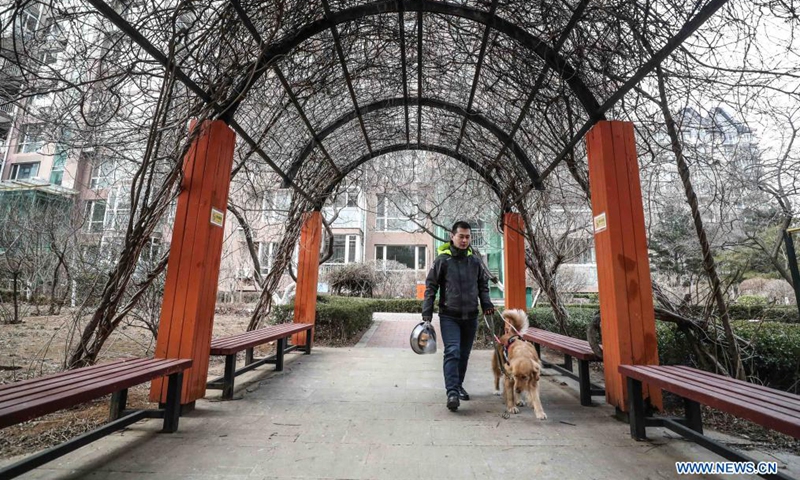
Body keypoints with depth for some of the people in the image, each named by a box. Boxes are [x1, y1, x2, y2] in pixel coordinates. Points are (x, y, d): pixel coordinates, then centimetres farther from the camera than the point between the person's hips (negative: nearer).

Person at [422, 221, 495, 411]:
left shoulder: (475, 261, 6)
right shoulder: (443, 260, -6)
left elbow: (483, 284, 17)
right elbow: (431, 287, -3)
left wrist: (486, 303, 2)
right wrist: (427, 313, -8)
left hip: (470, 316, 4)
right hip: (449, 316, -4)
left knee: (464, 354, 14)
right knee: (452, 352, -13)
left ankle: (458, 385, 31)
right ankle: (452, 392, -9)